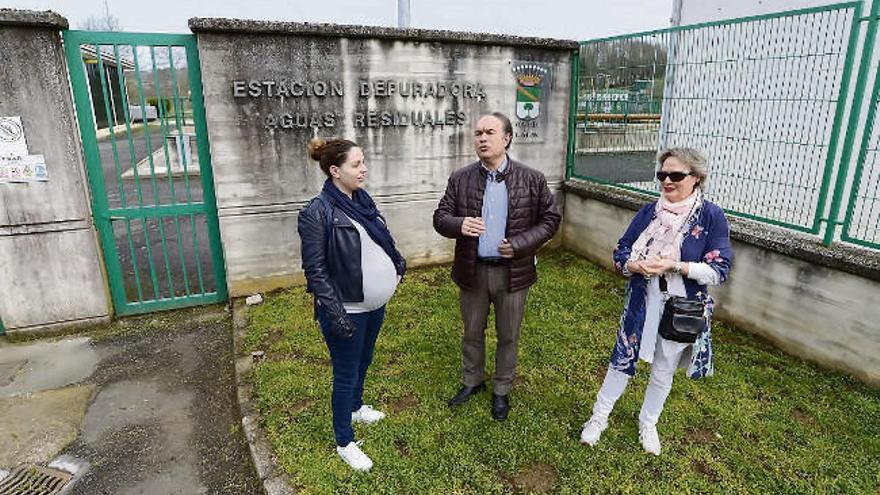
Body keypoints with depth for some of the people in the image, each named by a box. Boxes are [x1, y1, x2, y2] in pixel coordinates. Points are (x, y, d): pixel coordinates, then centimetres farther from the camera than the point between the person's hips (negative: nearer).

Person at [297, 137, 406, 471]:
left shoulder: (361, 198, 2)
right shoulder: (317, 213, -20)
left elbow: (383, 239, 17)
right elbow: (315, 270, -20)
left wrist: (398, 265, 8)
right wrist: (335, 314, -22)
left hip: (375, 305, 7)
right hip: (347, 312, -7)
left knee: (363, 362, 27)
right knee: (346, 374, 9)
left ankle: (356, 408, 53)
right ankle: (344, 443, 29)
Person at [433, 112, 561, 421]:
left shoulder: (532, 180, -7)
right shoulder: (460, 179, -2)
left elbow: (550, 219, 0)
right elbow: (440, 218, 0)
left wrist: (520, 244, -15)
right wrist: (459, 225, -24)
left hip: (512, 272, -1)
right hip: (472, 271, 2)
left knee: (508, 337, 15)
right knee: (472, 333, 19)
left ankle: (501, 391, 37)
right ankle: (472, 382, 43)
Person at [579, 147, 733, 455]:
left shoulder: (712, 216, -9)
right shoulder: (649, 212, 0)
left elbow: (719, 270, -13)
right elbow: (620, 253, 0)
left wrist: (674, 266, -25)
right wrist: (636, 265, -22)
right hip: (641, 304, 2)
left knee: (663, 372, 16)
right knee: (622, 361, 12)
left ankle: (648, 424, 39)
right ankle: (599, 418, 29)